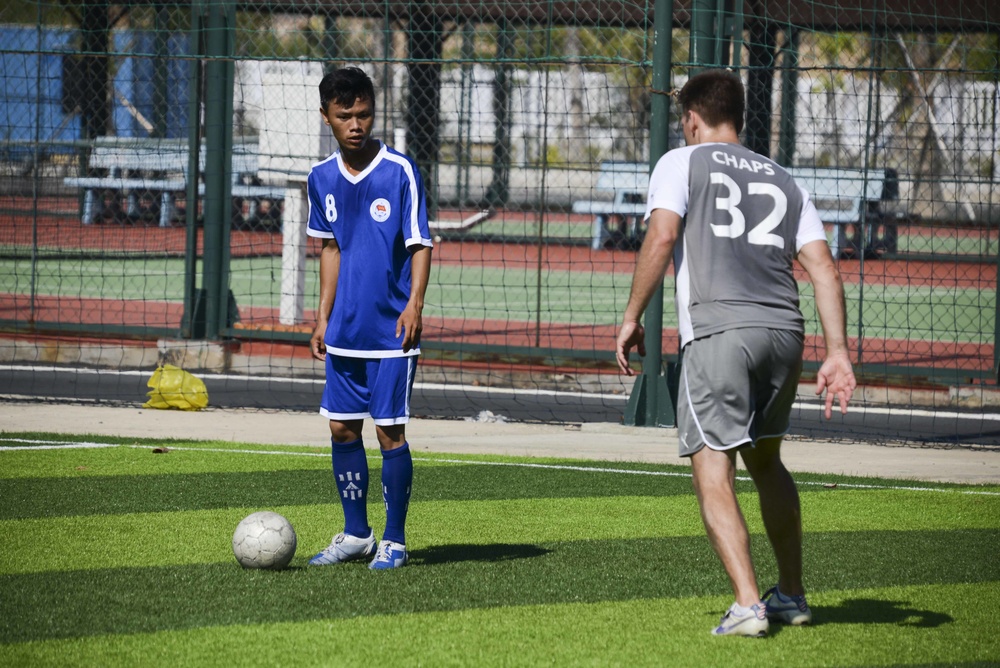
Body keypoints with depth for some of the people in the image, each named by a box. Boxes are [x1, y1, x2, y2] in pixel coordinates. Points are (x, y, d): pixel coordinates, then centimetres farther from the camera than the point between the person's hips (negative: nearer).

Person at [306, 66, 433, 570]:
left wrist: (414, 304, -20)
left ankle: (394, 541, 7)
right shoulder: (322, 178, 6)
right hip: (345, 331, 5)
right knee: (342, 428, 8)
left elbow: (420, 244, -7)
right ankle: (356, 534, 21)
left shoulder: (400, 171, -9)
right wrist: (323, 316, 14)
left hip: (391, 331, -5)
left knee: (389, 430, -3)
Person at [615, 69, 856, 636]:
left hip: (718, 329, -5)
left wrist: (632, 318, -2)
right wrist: (839, 353, 11)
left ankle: (748, 605, -17)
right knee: (765, 459, 23)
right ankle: (792, 595, 30)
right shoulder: (782, 180, 23)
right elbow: (825, 269, 14)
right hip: (785, 329, 5)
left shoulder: (681, 163, 11)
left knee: (713, 472, -5)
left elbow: (662, 237, -7)